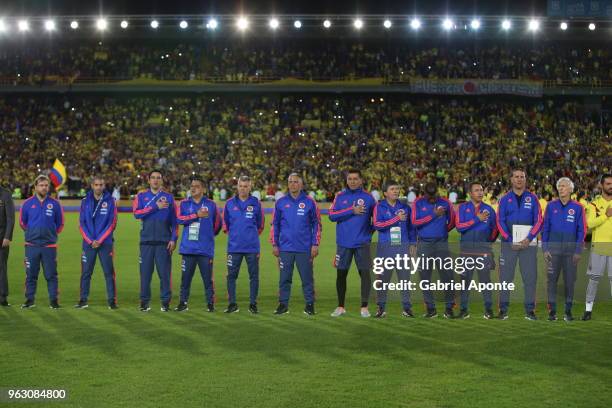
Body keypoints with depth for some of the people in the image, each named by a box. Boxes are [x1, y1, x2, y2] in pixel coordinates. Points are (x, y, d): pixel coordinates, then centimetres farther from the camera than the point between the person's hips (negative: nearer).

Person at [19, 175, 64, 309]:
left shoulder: (55, 204, 1)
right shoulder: (27, 203, 2)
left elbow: (60, 224, 12)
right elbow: (22, 222, 14)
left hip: (50, 245, -1)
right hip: (31, 245, 1)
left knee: (51, 275, 0)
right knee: (31, 275, 6)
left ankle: (54, 300, 6)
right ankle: (30, 299, 15)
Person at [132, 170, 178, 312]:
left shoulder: (168, 197, 9)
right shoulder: (141, 196, 10)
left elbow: (174, 220, 6)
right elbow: (136, 213, -8)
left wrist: (173, 239, -2)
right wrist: (156, 207, -12)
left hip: (164, 241, 0)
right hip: (146, 241, 1)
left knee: (165, 272, -2)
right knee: (145, 272, 2)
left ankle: (165, 302, 5)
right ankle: (144, 302, 9)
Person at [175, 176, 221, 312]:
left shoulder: (211, 204, 5)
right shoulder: (184, 203, 7)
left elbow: (217, 224, 15)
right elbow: (179, 218, -10)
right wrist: (197, 215, -14)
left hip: (205, 249, -1)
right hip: (188, 248, 1)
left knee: (207, 278, 0)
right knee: (186, 277, 5)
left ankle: (210, 303, 9)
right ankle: (183, 302, 15)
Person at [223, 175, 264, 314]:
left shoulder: (256, 203, 2)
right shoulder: (230, 203, 4)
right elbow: (225, 223, 16)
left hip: (252, 247, -1)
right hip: (234, 246, 1)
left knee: (254, 276, 2)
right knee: (231, 275, 3)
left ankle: (253, 303, 11)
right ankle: (232, 303, 11)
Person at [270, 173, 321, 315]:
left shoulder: (309, 202, 2)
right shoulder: (280, 202, 6)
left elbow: (316, 224, 4)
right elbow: (275, 225, 10)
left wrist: (315, 245, -1)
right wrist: (274, 245, 6)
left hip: (304, 248, -1)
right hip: (285, 248, 1)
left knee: (307, 278, 3)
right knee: (284, 278, 5)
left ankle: (309, 304, 12)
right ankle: (283, 304, 13)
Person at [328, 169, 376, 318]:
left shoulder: (368, 197, 2)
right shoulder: (340, 196, 5)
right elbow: (332, 215, -6)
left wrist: (370, 231, 1)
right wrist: (352, 211, -13)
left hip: (362, 243, -1)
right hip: (343, 243, 1)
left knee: (365, 273, -4)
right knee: (341, 274, 6)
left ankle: (364, 307, 6)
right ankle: (340, 307, 18)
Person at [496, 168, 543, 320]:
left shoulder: (532, 198, 7)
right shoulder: (505, 199, 7)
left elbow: (539, 221, 2)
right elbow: (500, 221, 2)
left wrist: (529, 239, -9)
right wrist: (510, 240, -9)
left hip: (528, 243, 0)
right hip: (509, 243, 0)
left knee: (530, 277, -1)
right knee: (505, 277, 0)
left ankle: (530, 310, 6)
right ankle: (503, 310, 6)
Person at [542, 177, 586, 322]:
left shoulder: (578, 207, 1)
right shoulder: (551, 206, 4)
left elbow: (582, 231, 2)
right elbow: (545, 228, 6)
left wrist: (578, 251, -3)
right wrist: (545, 249, 0)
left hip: (571, 248, 0)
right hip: (554, 246, 0)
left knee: (570, 280, 4)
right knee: (552, 278, 0)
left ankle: (568, 311, 13)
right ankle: (552, 310, 6)